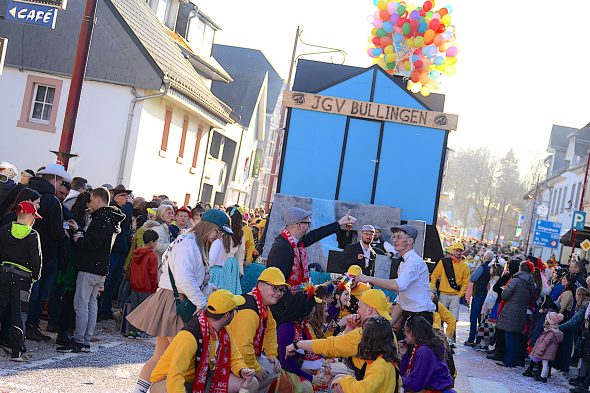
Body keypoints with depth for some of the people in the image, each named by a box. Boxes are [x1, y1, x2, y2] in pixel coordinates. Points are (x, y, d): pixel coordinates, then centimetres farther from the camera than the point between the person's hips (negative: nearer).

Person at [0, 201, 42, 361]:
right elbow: (36, 259, -8)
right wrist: (35, 276, 6)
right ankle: (16, 352, 1)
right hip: (23, 277, -3)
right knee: (18, 314, 1)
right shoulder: (33, 235, -8)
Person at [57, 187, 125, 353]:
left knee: (81, 304, -7)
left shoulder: (101, 219, -15)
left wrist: (78, 239, -8)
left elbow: (93, 242, -25)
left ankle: (78, 341, -5)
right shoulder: (110, 219, 17)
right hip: (101, 269, 10)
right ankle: (86, 342, 16)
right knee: (92, 303, 11)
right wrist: (81, 233, 8)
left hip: (89, 268, -10)